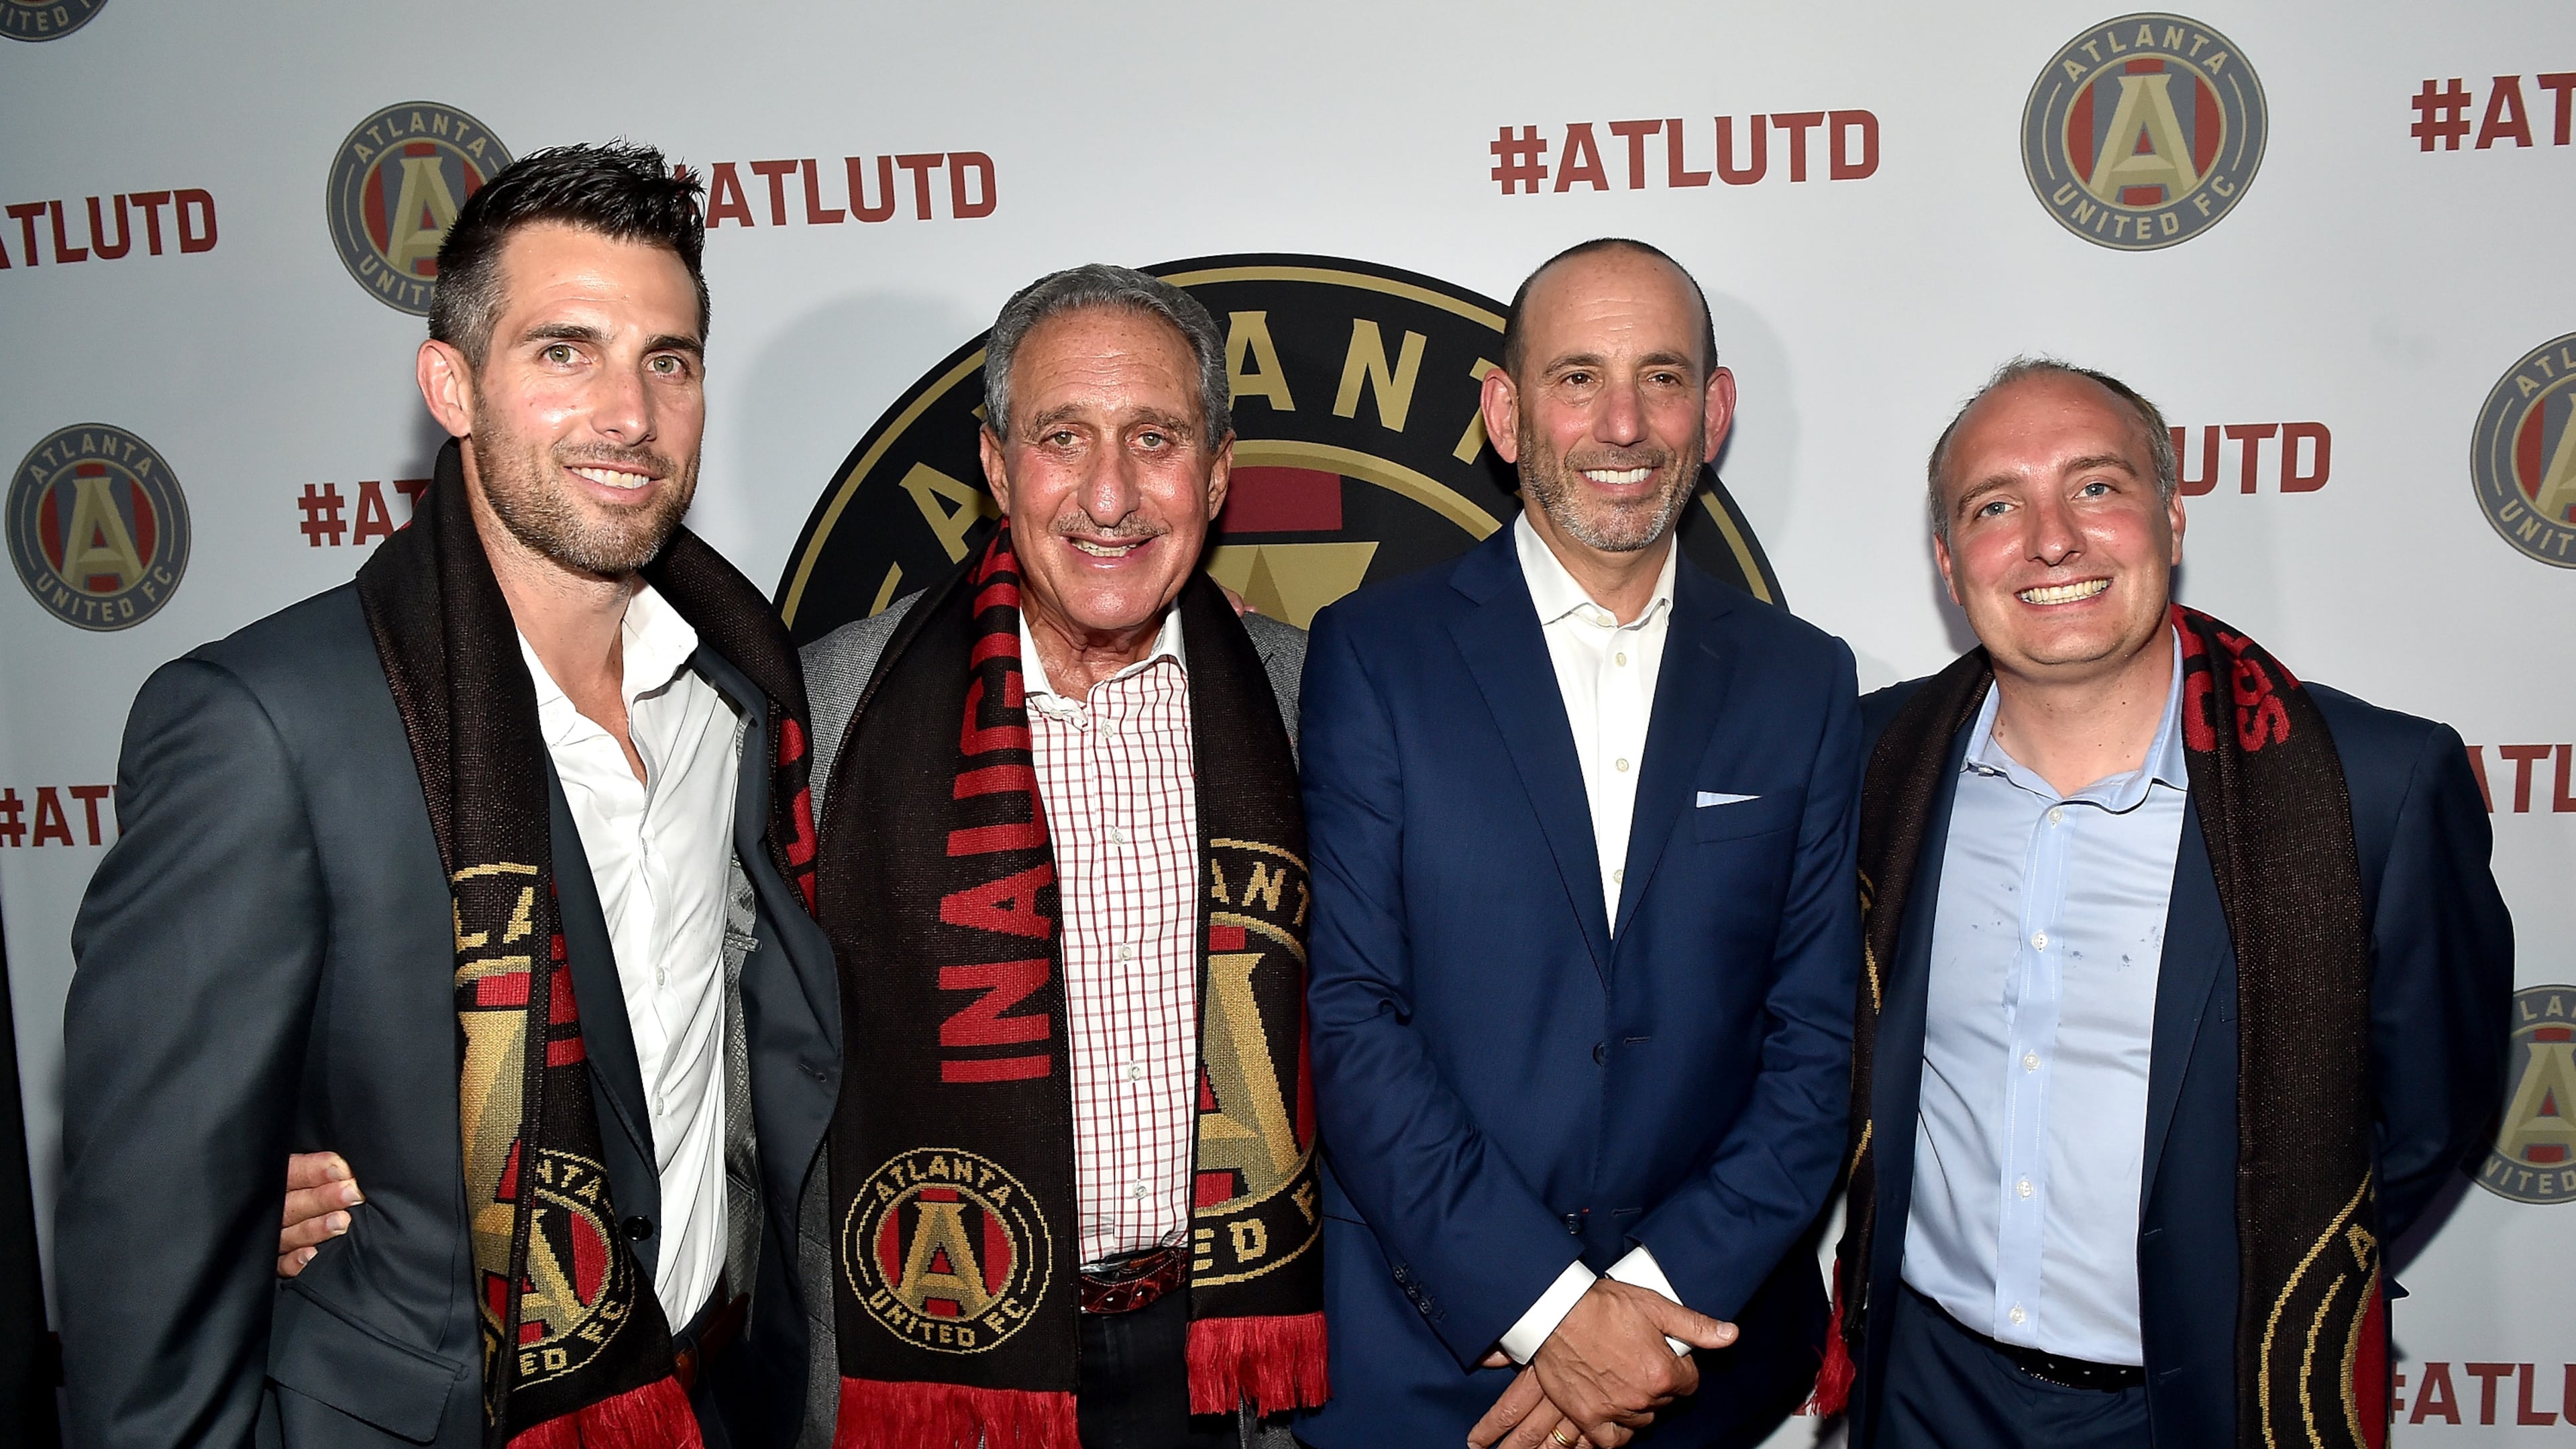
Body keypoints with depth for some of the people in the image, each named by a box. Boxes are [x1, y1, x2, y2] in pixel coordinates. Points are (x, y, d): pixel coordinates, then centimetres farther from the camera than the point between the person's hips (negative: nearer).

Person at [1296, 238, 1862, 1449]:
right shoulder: (1372, 654, -6)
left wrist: (1660, 1296, -11)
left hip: (1704, 1344, 2)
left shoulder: (1805, 683, 2)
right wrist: (1549, 1307, -15)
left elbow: (1818, 1036, 0)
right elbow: (1347, 1017, -11)